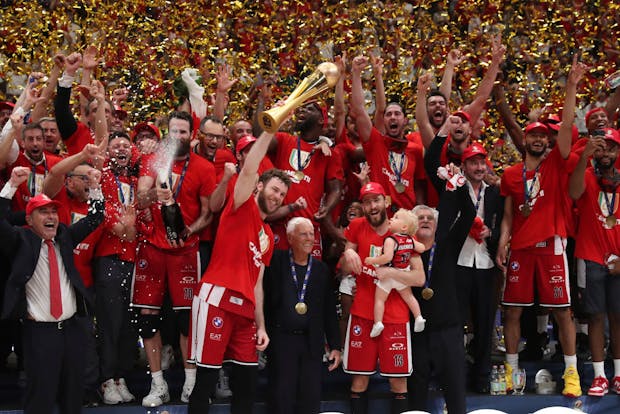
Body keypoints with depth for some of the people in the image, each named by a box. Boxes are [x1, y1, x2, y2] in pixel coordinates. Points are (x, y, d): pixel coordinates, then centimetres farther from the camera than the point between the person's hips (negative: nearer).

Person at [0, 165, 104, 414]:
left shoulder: (64, 236, 12)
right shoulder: (20, 241, 0)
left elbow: (94, 219, 16)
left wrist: (95, 188, 0)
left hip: (71, 327, 5)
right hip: (39, 330, -5)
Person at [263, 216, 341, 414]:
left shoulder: (321, 269, 9)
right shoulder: (275, 262, 2)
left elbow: (329, 311, 10)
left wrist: (335, 346, 7)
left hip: (311, 343, 3)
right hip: (281, 340, -3)